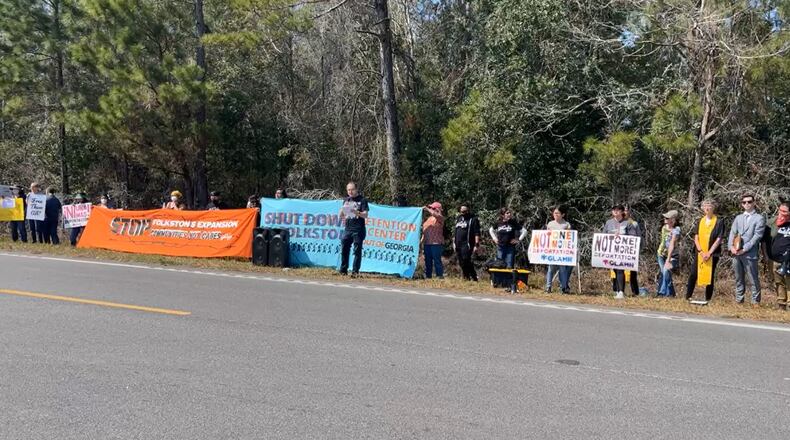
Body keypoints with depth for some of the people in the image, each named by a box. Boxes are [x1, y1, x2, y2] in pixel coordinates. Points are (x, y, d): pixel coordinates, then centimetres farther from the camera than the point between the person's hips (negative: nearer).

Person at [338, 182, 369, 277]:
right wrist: (342, 212, -3)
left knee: (357, 251, -3)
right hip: (347, 229, 5)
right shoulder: (346, 200, 16)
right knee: (344, 249, 3)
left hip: (358, 230, -5)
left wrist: (357, 213, -27)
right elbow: (341, 216, 20)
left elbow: (365, 215, -9)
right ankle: (343, 270, 10)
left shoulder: (362, 200, 0)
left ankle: (355, 271, 1)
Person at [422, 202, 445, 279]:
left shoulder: (440, 218, -3)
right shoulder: (429, 218, 20)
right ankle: (428, 275, 16)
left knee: (437, 260, -8)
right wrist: (422, 241, 19)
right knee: (428, 261, 10)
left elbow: (436, 215, -27)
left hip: (436, 243, -8)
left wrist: (427, 209, -21)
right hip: (427, 243, 8)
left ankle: (440, 275, -5)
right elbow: (424, 230, 23)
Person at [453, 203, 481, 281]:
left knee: (465, 262, -16)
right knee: (461, 263, 8)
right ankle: (466, 278, 15)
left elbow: (477, 234, -11)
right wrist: (454, 242, 20)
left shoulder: (473, 219, -4)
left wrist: (476, 245, -18)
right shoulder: (458, 219, 19)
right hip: (458, 245, 8)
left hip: (467, 245, -8)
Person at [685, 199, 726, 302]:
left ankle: (708, 299, 8)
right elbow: (696, 238, 5)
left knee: (710, 276, 1)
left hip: (712, 254, -3)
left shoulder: (719, 222, -2)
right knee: (693, 274, -2)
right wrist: (701, 251, -8)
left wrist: (709, 253, -13)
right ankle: (688, 297, 4)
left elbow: (719, 239, -7)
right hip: (699, 253, 3)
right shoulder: (700, 221, 9)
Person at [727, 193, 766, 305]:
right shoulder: (738, 218, 17)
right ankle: (739, 299, 19)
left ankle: (755, 301, 6)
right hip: (736, 253, 5)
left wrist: (744, 249, -14)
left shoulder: (759, 218, 0)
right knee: (739, 278, 12)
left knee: (754, 278, -1)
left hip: (750, 253, -5)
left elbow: (757, 236, -9)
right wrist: (731, 247, -6)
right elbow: (732, 233, 11)